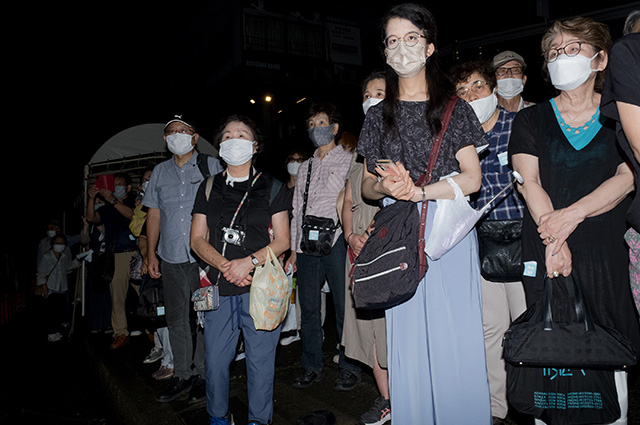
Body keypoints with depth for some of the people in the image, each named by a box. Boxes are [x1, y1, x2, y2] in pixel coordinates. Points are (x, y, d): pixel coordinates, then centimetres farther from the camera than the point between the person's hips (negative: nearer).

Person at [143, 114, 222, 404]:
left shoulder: (211, 166, 2)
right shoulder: (160, 172, 14)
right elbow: (154, 214, 16)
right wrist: (151, 253, 12)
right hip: (171, 258, 4)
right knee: (176, 318, 10)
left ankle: (202, 376, 17)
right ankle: (182, 375, 24)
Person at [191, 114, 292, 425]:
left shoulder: (272, 187, 5)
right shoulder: (208, 189, 12)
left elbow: (282, 240, 1)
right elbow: (197, 240, 8)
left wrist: (248, 262, -14)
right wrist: (225, 265, -10)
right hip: (219, 286, 3)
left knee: (260, 358, 6)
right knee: (215, 359, 9)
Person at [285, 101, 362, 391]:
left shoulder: (348, 161, 5)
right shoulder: (305, 168, 20)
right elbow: (297, 210, 18)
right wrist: (293, 250, 13)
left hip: (335, 241, -5)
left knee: (344, 307, 0)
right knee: (308, 308, 9)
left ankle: (349, 368, 15)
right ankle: (312, 366, 22)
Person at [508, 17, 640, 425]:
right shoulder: (531, 119, 10)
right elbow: (529, 181, -2)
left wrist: (573, 213, -18)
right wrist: (553, 235, -17)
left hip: (606, 251, 0)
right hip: (546, 253, 0)